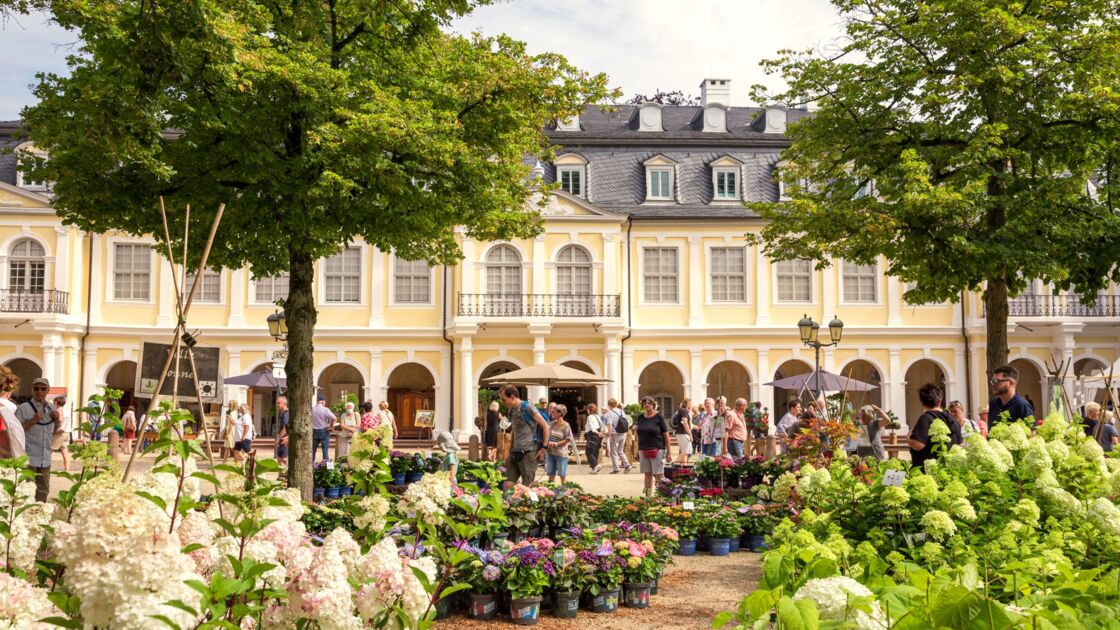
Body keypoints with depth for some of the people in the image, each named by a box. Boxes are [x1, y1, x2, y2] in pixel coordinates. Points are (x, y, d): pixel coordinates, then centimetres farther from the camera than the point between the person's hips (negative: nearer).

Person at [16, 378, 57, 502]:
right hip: (28, 458, -6)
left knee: (43, 490, 15)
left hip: (45, 458, 6)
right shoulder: (23, 408, -8)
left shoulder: (51, 408, 9)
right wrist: (32, 421, -19)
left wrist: (57, 420, -1)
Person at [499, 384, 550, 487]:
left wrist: (543, 448, -11)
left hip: (529, 452, -8)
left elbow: (545, 426, -9)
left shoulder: (527, 407, -7)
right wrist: (509, 453, 22)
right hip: (515, 453, 8)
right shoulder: (512, 411, 17)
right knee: (507, 485, -1)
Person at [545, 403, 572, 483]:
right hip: (550, 452, 5)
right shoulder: (552, 424, 7)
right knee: (551, 473, 10)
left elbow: (568, 440, -10)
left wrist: (556, 444, -18)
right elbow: (547, 435, 13)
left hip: (561, 453, -5)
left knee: (562, 475, 3)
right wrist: (548, 442, -7)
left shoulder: (566, 425, -9)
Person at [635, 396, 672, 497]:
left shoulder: (658, 417, -3)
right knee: (647, 474, 8)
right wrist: (638, 451, 14)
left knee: (659, 474, -3)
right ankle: (648, 496, 14)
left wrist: (669, 452, -5)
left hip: (657, 450, -4)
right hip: (643, 450, 4)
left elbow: (666, 434, -3)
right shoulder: (640, 417, 9)